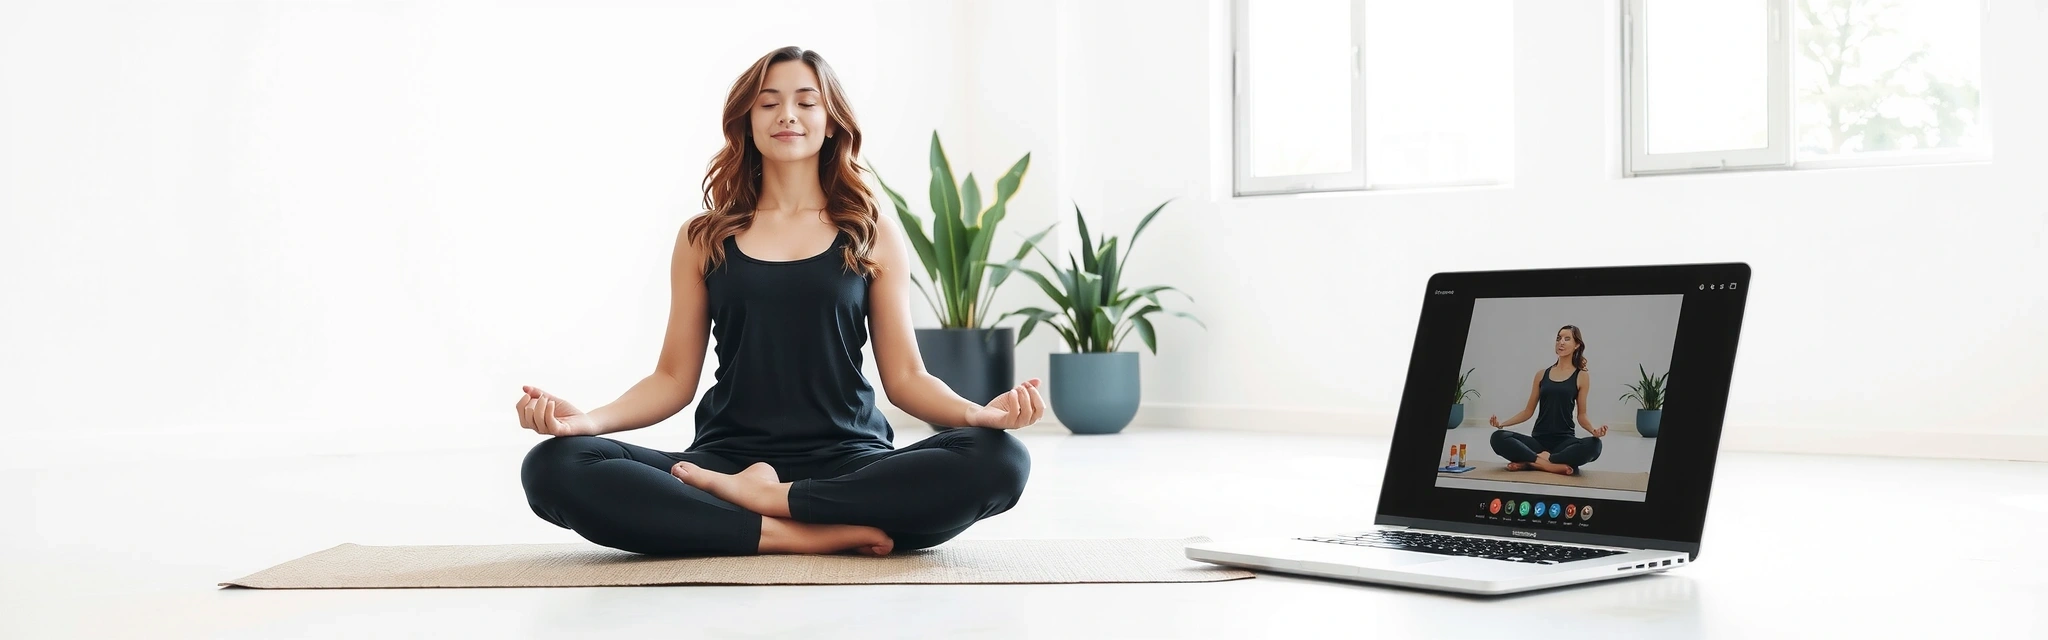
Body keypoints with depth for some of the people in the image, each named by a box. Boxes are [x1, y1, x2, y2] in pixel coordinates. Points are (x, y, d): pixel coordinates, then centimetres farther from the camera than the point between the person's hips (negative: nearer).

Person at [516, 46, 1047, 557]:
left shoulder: (874, 236, 10)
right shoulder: (704, 240, 12)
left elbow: (905, 376, 7)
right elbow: (673, 378, 11)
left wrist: (979, 412, -14)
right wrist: (588, 420, -9)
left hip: (849, 465, 0)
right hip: (727, 458, 1)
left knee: (1000, 460, -31)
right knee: (553, 468, -27)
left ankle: (766, 498, -20)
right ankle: (813, 535, -28)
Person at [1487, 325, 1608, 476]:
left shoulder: (1581, 377, 5)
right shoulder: (1542, 374, 11)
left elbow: (1581, 415, 5)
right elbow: (1528, 410, 13)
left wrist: (1594, 430, -17)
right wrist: (1502, 423, -2)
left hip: (1565, 440, -1)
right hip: (1539, 439, 2)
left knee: (1593, 445, -36)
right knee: (1498, 438, -26)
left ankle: (1531, 462, -28)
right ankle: (1553, 465, -32)